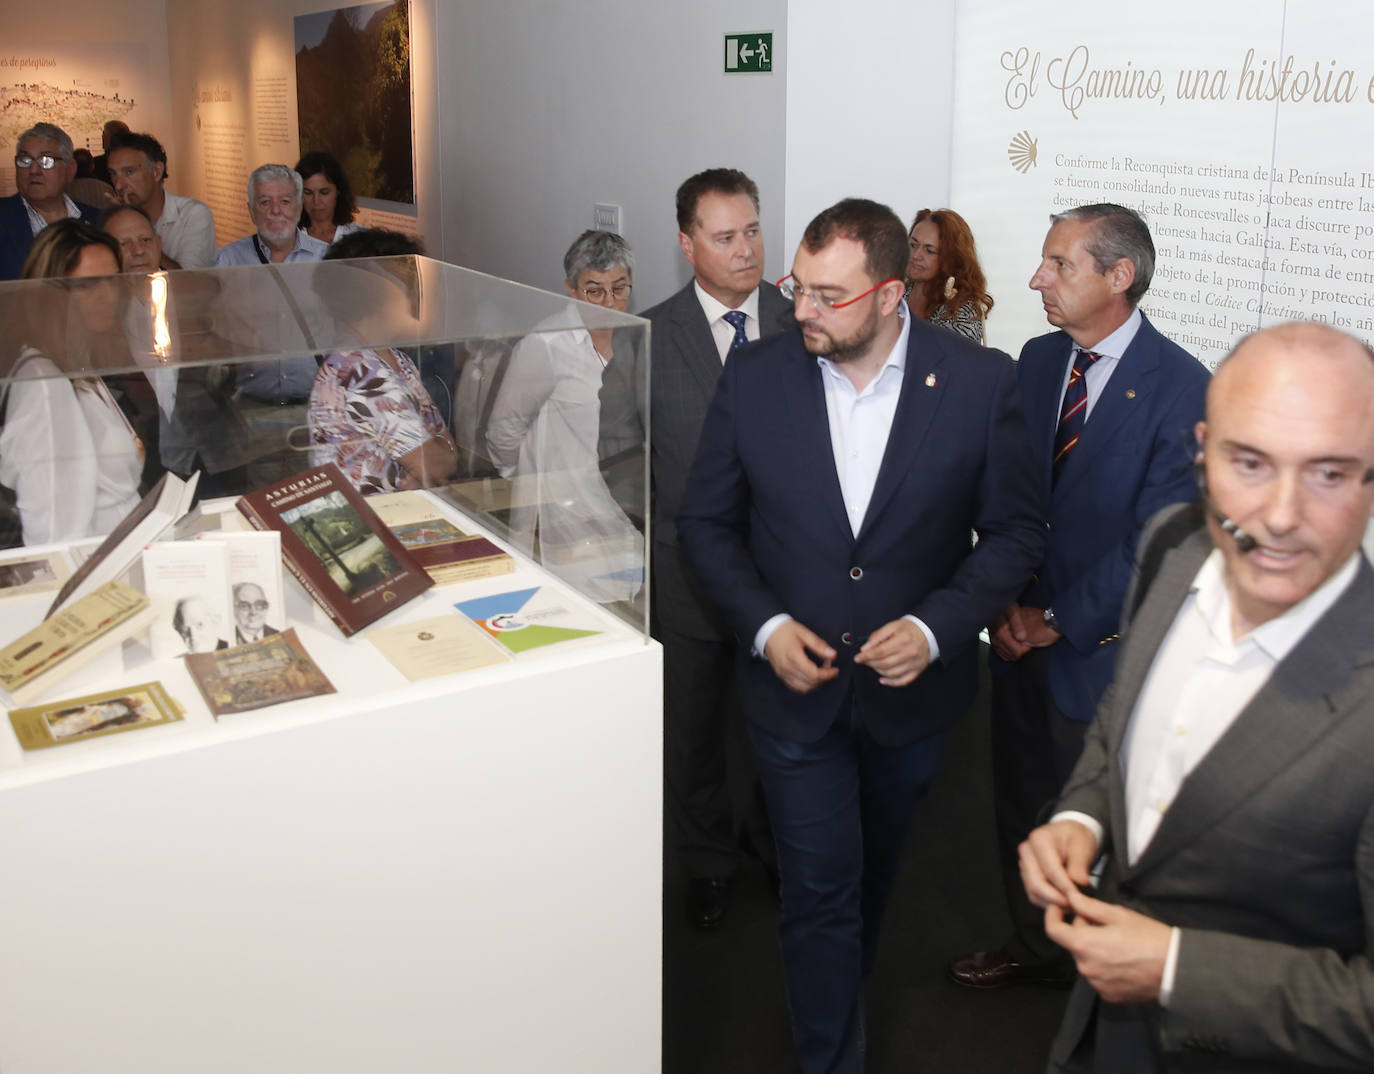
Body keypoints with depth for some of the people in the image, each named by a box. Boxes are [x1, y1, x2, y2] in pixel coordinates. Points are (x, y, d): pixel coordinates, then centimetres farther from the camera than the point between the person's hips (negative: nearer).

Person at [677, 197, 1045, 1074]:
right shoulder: (755, 381, -11)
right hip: (796, 682, -1)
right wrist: (765, 625, -15)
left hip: (913, 683, 1)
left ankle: (848, 977, 56)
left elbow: (1015, 532, -6)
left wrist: (937, 627, -20)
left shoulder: (981, 383, -15)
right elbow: (707, 524, -1)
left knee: (877, 868, 25)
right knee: (820, 889, 5)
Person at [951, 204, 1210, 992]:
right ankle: (1033, 945, 42)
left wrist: (1060, 622, -14)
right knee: (1020, 803, 19)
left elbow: (1157, 539, -19)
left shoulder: (1184, 388, -17)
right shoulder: (1037, 361, 4)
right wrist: (1005, 602, -5)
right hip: (1023, 633, 6)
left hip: (1101, 652, -6)